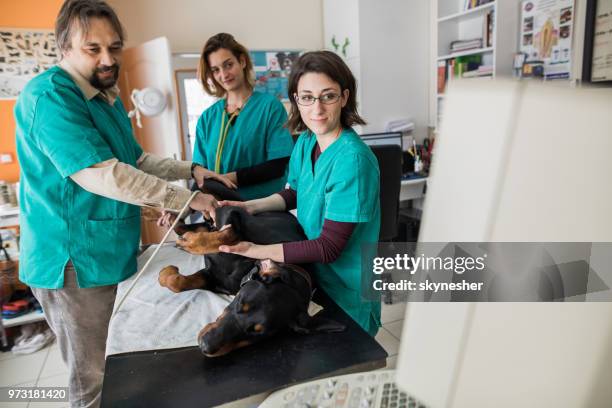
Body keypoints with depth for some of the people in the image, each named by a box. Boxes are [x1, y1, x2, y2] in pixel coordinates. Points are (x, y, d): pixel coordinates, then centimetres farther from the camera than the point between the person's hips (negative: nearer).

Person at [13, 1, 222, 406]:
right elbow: (101, 175, -28)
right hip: (74, 260, -9)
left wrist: (191, 169, 5)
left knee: (113, 369, 22)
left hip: (105, 251, 9)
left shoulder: (107, 96, 13)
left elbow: (136, 160, 19)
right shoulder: (50, 96, -19)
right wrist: (188, 199, -24)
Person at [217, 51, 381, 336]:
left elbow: (329, 248, -27)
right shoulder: (305, 141, -4)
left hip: (346, 293, -7)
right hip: (312, 275, 7)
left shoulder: (352, 159, -28)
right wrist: (250, 207, 0)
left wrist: (254, 250, -30)